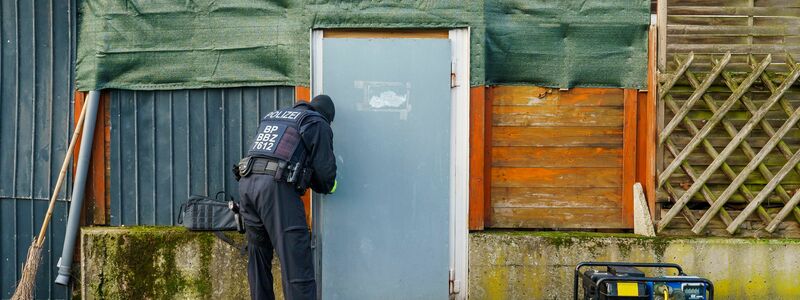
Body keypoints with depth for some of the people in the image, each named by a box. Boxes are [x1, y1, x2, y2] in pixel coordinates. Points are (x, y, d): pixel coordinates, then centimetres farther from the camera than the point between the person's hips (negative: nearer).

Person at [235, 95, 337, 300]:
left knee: (258, 256, 17)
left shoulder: (272, 116, 29)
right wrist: (325, 187, 24)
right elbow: (325, 169, 2)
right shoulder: (317, 123, 9)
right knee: (296, 261, -8)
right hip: (276, 187, -7)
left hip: (246, 183, 7)